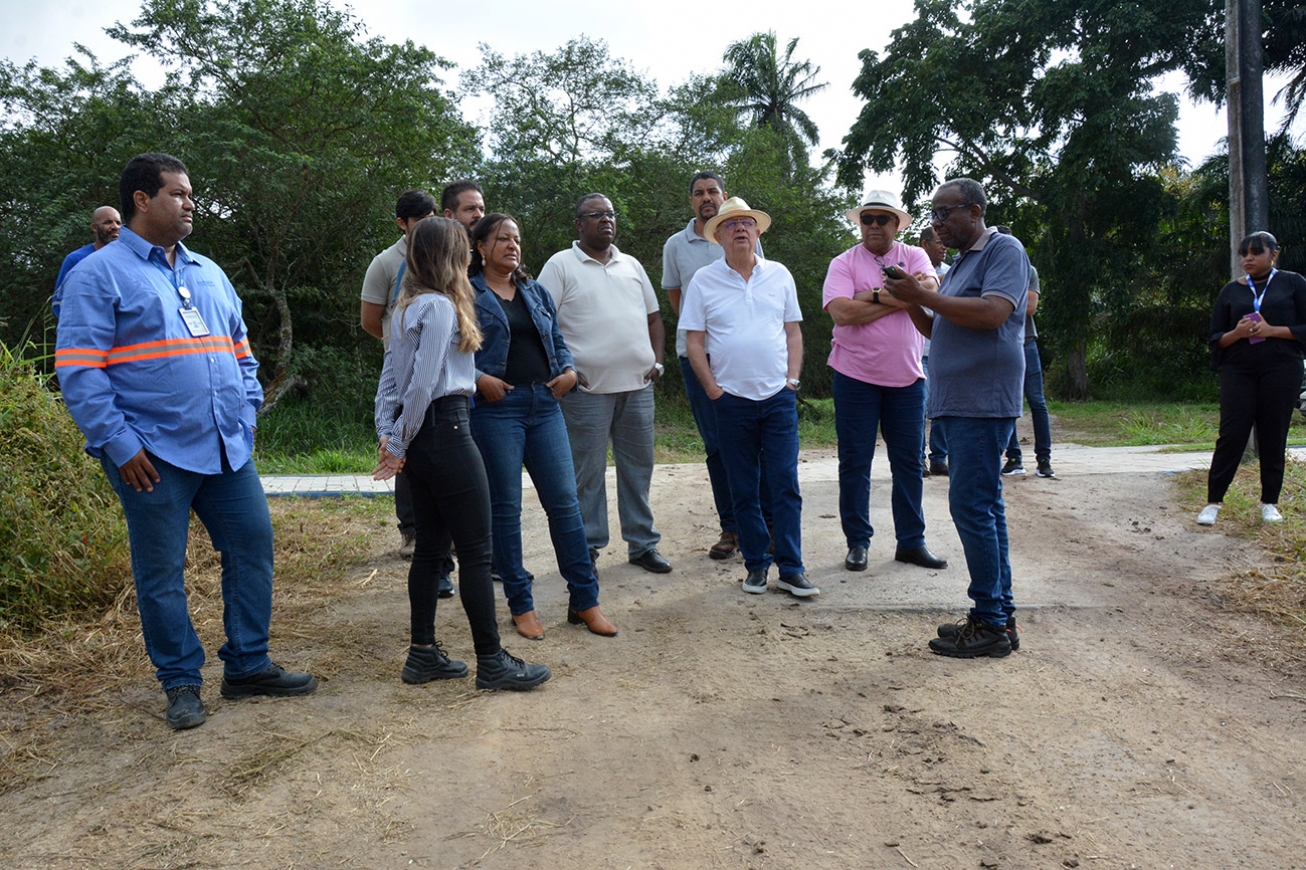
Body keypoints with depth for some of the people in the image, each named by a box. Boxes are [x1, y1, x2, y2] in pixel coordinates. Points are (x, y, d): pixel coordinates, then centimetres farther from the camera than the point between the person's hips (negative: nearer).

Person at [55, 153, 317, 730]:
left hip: (227, 449, 6)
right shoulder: (99, 275, -2)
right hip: (154, 457, -6)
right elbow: (78, 372, -9)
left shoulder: (209, 274, 18)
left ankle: (248, 665, 20)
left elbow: (240, 352, 22)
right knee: (162, 572, 3)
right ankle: (181, 683, 18)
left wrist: (246, 415, 10)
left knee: (253, 547, 6)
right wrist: (119, 445, -14)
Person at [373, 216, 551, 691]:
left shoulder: (408, 307, 15)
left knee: (430, 546, 14)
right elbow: (423, 382, -17)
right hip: (446, 430, -10)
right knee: (476, 550, -3)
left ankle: (423, 653, 21)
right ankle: (491, 660, 4)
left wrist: (389, 435, 7)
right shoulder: (441, 306, -13)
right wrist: (399, 444, -8)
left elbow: (389, 378, 13)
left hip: (421, 438, 10)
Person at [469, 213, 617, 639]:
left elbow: (558, 341, 21)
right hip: (496, 408, -4)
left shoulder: (537, 293, 17)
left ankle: (585, 601, 11)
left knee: (565, 501, 2)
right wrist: (479, 379, -17)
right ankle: (521, 606, 15)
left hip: (544, 404, 4)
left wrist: (569, 369, 3)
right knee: (505, 508, 3)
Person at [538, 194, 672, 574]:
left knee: (638, 467, 10)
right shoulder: (561, 265, 0)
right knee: (587, 472, 1)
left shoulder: (632, 265, 17)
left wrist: (657, 360, 8)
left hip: (638, 385, 5)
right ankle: (587, 548, 13)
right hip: (588, 387, -5)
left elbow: (653, 317, 21)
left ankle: (642, 544, 21)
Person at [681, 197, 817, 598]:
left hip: (779, 396, 1)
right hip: (732, 399, -1)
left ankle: (791, 568, 5)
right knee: (743, 489, 6)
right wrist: (713, 390, -5)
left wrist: (793, 379, 1)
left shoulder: (779, 275, 8)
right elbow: (694, 342, 1)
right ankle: (756, 564, 17)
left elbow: (793, 332, 11)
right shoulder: (703, 280, 2)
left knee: (786, 484, -1)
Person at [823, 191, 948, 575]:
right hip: (855, 376, -2)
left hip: (906, 377, 2)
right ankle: (857, 542, 14)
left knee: (909, 463, 8)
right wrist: (900, 298, -11)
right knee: (854, 463, 3)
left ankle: (911, 541, 19)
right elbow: (841, 312, -16)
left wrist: (874, 296, -16)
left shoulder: (914, 256, 8)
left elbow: (929, 287, -14)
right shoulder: (844, 263, 1)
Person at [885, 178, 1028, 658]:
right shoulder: (959, 263, 22)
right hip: (960, 402, 9)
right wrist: (912, 302, 6)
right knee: (984, 507, 10)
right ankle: (1000, 615, 17)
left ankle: (990, 624, -4)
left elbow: (992, 313, -20)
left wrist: (924, 295, -16)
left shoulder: (1004, 250, -5)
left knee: (971, 506, -11)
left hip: (985, 402, -9)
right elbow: (939, 330, 22)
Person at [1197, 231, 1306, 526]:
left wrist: (1272, 330, -14)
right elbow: (1216, 338, 11)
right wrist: (1237, 333, -10)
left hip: (1281, 369, -1)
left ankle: (1270, 502, 13)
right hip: (1238, 371, 1)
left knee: (1273, 436, 2)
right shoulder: (1231, 291, 10)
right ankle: (1213, 502, -1)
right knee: (1231, 435, -5)